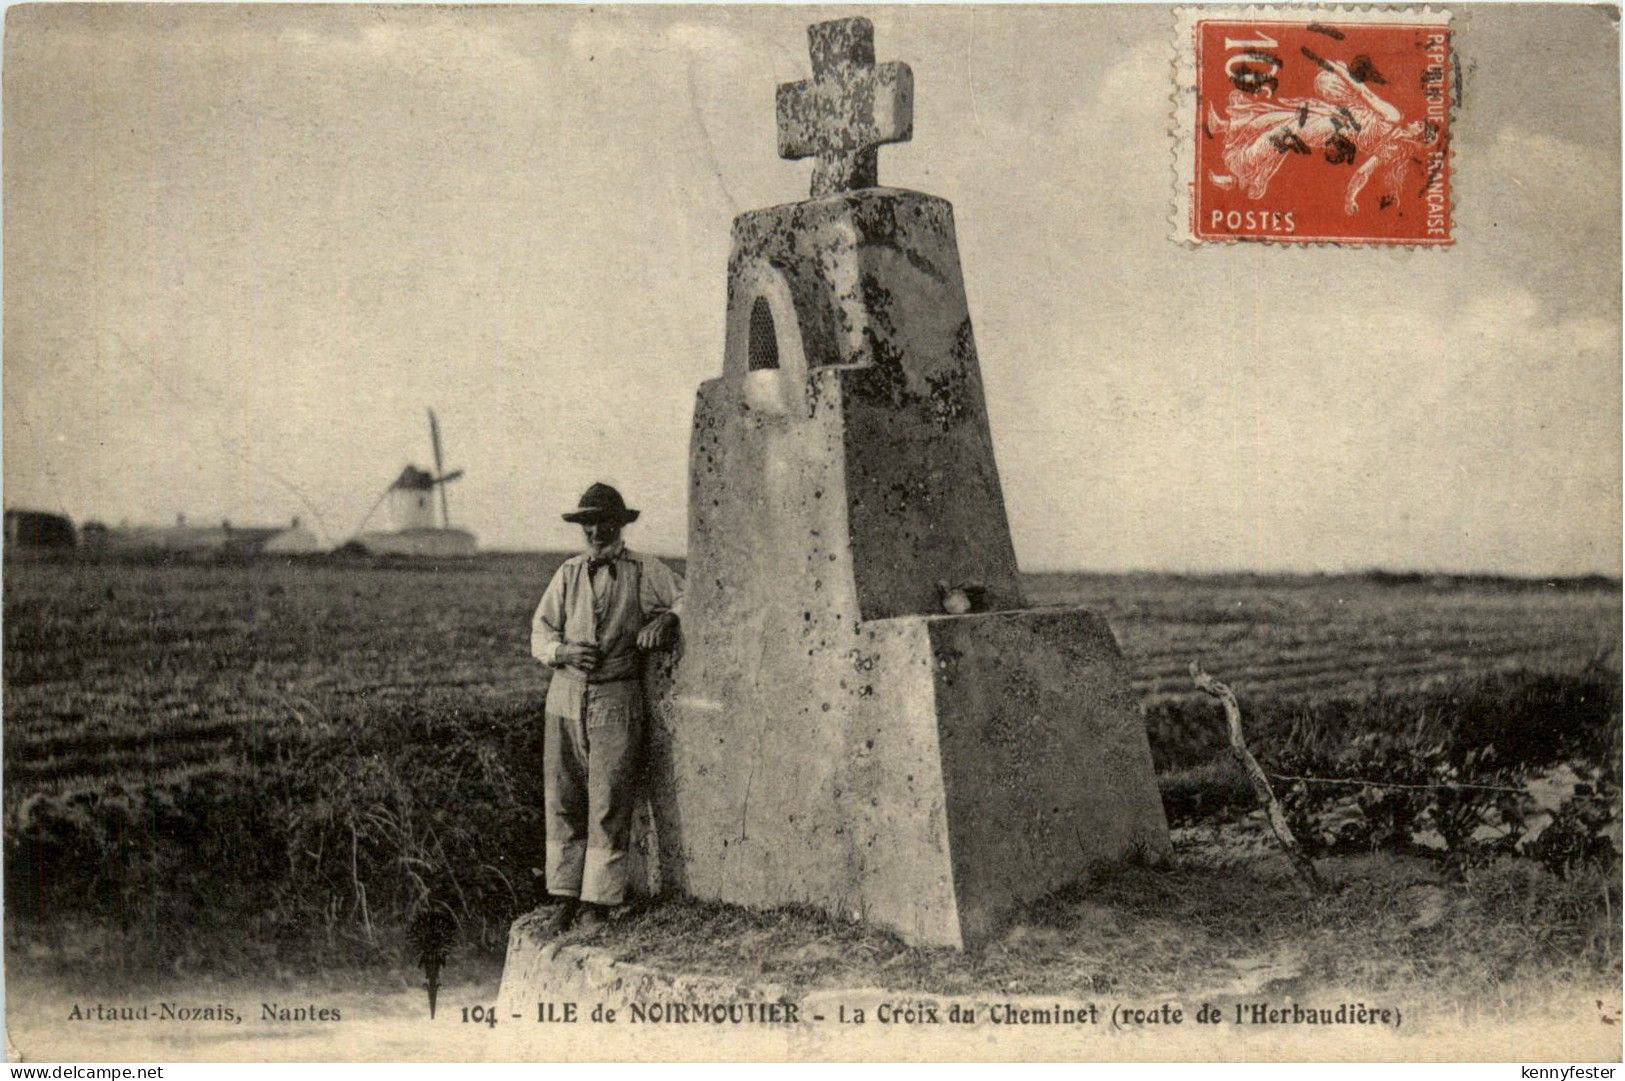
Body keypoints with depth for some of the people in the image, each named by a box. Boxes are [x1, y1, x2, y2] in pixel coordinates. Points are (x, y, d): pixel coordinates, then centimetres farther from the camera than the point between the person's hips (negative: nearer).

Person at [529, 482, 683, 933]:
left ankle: (598, 902, 2)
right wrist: (564, 650, -8)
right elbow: (540, 633, 12)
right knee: (562, 801, 4)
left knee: (608, 804, -4)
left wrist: (666, 619, -13)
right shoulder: (568, 573, 13)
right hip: (565, 697, 3)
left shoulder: (646, 572, 5)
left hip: (617, 700, -3)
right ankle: (565, 897, 13)